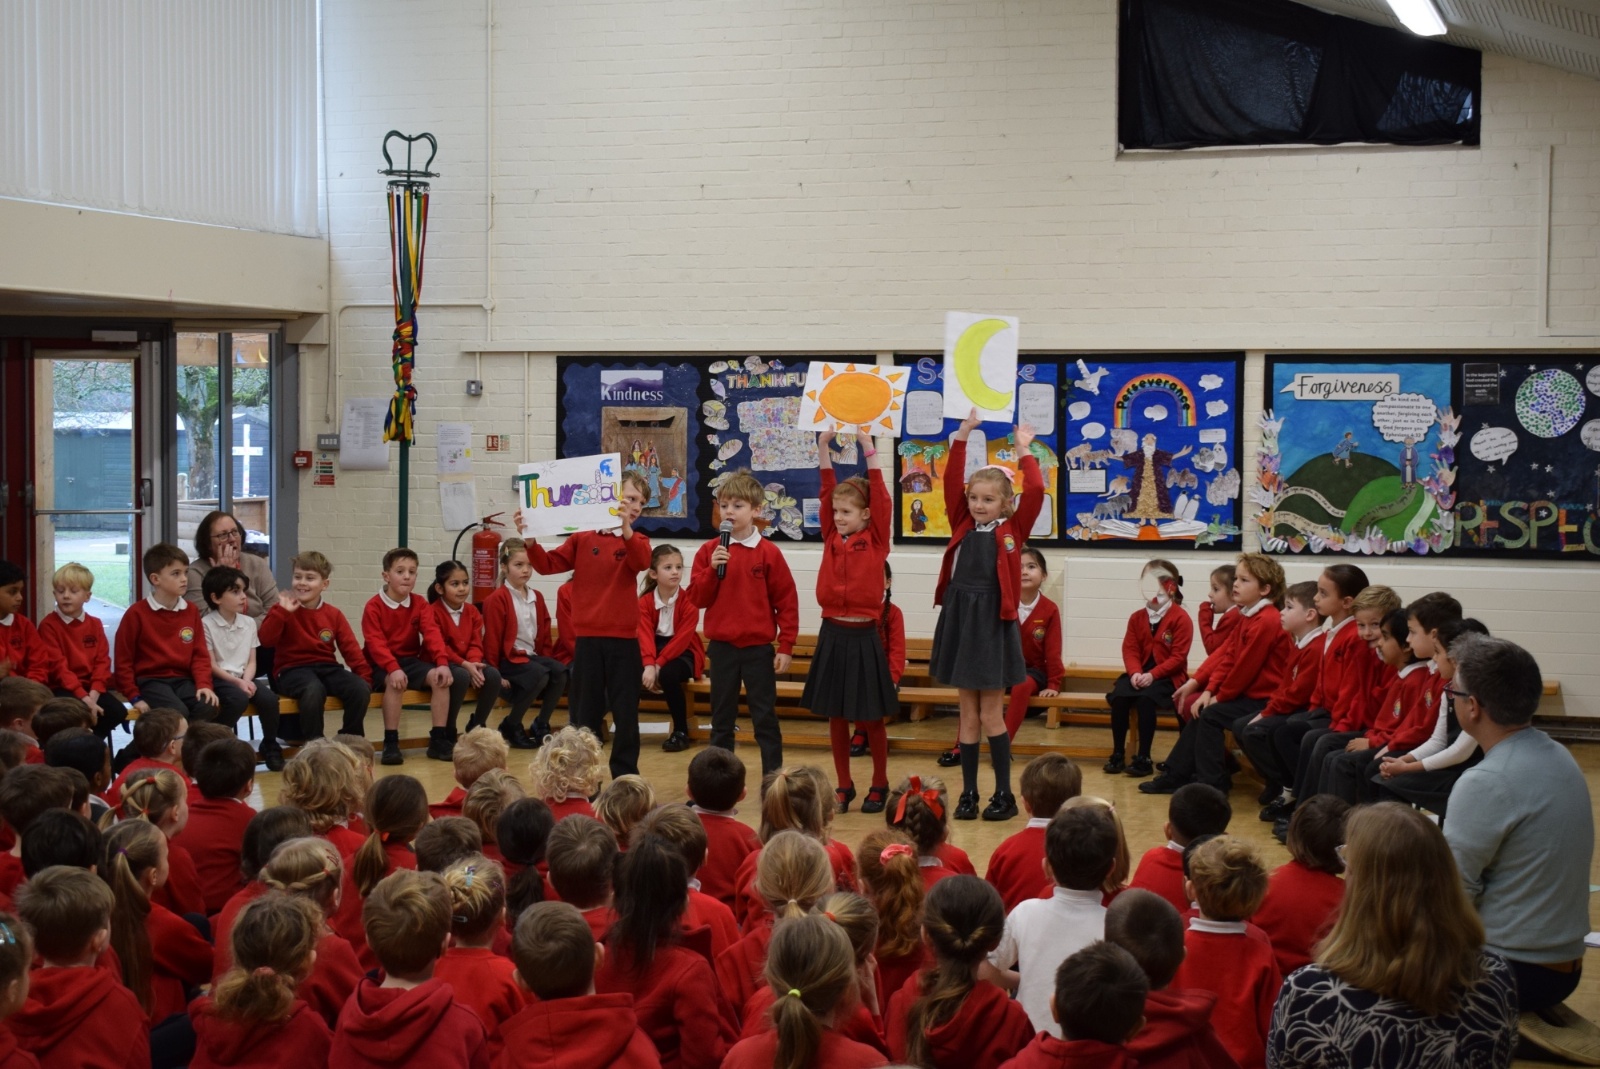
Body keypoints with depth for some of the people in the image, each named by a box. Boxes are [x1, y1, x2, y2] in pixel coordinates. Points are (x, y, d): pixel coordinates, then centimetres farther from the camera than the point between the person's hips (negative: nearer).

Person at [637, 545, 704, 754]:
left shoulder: (689, 601, -13)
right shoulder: (644, 601, -5)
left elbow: (682, 639, -20)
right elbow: (645, 635, -19)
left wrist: (659, 664, -29)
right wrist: (649, 665, -36)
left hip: (683, 653, -3)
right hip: (655, 651, 3)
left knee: (668, 674, -35)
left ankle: (681, 731, -17)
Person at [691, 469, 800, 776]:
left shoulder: (768, 553, -6)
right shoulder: (709, 551, 2)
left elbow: (787, 601, -4)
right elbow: (697, 598, -1)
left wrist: (785, 647, -6)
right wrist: (712, 569, -17)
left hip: (759, 649, -3)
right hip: (722, 647, 3)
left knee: (765, 719, 3)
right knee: (721, 720, 11)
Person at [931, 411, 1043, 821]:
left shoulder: (1012, 530, -1)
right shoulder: (963, 526, 7)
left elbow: (1035, 492, -13)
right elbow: (951, 483, 1)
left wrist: (1024, 451, -7)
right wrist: (962, 437, -3)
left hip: (993, 622, -3)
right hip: (959, 619, 3)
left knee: (991, 715, 1)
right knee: (968, 716, 8)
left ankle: (1004, 794, 11)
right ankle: (968, 793, 14)